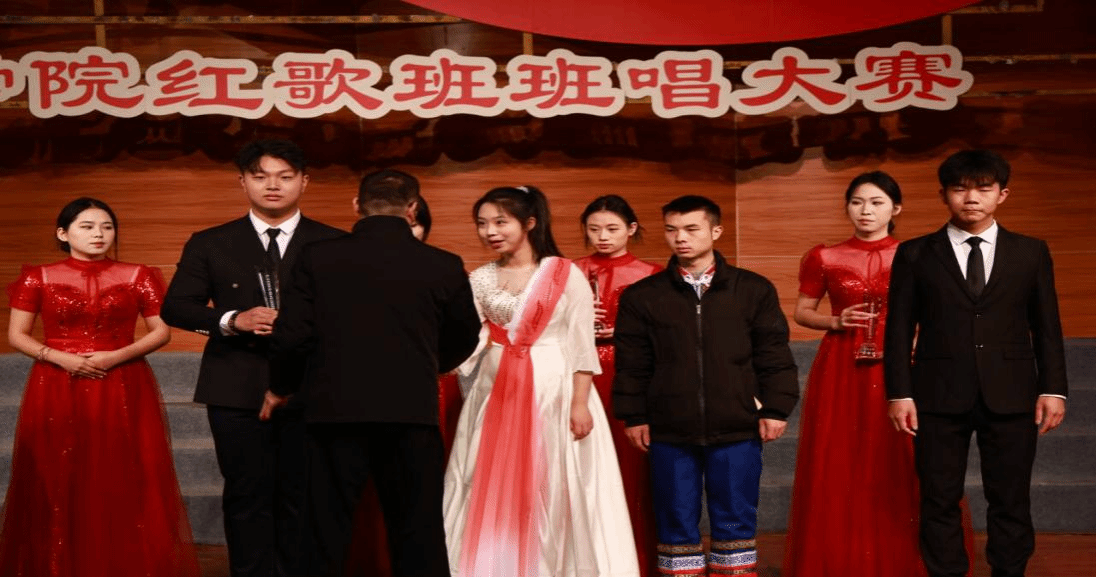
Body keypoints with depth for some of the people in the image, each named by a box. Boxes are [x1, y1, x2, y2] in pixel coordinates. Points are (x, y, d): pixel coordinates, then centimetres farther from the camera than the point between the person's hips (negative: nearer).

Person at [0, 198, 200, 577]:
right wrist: (59, 357, -11)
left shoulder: (138, 276, 4)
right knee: (57, 486, 2)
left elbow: (162, 332, 3)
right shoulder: (38, 278, 4)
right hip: (56, 392, 0)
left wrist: (118, 355, -12)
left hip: (123, 392, 0)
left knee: (125, 485, -1)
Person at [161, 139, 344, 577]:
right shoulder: (210, 244, 8)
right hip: (238, 389, 1)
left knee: (304, 498, 4)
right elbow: (175, 307, 3)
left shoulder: (334, 245, 6)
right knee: (247, 498, 4)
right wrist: (230, 320, -14)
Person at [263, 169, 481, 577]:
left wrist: (281, 388, 15)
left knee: (327, 532, 10)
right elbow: (464, 339, 13)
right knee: (418, 534, 10)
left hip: (335, 410, 0)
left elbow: (293, 334, -4)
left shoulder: (317, 257, -2)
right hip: (412, 411, 0)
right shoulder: (444, 266, 0)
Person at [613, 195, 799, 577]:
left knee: (735, 521, 7)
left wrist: (775, 409, -1)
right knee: (676, 523, 7)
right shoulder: (641, 296, 5)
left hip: (737, 430, 0)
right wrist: (633, 416, 2)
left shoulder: (754, 290, 4)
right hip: (669, 432, 1)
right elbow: (631, 363, 6)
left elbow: (774, 354, 4)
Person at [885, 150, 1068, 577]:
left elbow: (1047, 328, 8)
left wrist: (1053, 388, 1)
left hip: (1010, 397, 1)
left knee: (1011, 502, 6)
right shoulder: (914, 254, 4)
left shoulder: (1031, 253, 8)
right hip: (939, 397, -1)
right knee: (939, 502, 4)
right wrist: (900, 393, -5)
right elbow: (899, 329, 2)